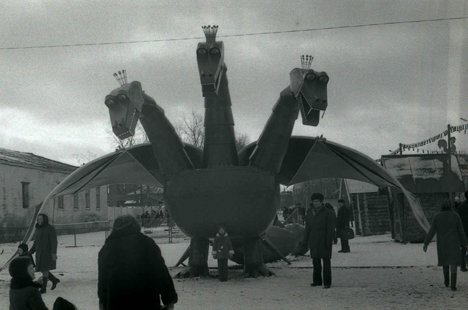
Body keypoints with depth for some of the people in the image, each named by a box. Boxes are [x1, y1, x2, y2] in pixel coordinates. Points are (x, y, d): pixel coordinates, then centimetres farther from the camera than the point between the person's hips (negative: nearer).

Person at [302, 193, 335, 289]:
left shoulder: (328, 213, -6)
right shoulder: (310, 213, 10)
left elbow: (331, 229, -10)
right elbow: (307, 228, 11)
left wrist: (329, 242, -16)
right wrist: (305, 241, 6)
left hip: (324, 241, -5)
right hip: (313, 241, 5)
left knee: (326, 261, -3)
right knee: (316, 261, 8)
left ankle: (327, 282, 0)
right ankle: (317, 281, 17)